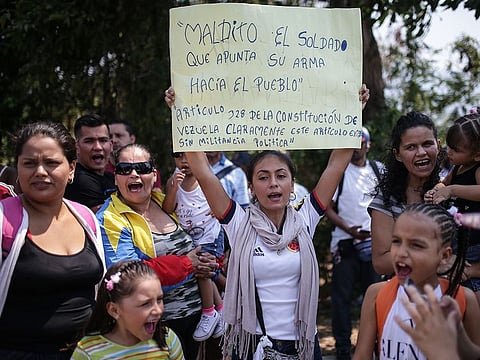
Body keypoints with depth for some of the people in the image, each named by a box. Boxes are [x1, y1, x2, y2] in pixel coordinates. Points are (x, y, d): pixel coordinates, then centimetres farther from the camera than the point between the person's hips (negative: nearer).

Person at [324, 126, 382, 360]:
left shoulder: (379, 170, 9)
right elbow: (328, 208, -3)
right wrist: (348, 229, -15)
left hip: (374, 241, 3)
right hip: (345, 242, -3)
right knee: (342, 295, 0)